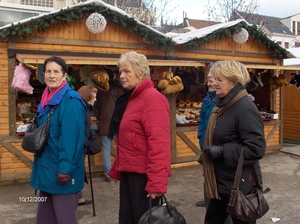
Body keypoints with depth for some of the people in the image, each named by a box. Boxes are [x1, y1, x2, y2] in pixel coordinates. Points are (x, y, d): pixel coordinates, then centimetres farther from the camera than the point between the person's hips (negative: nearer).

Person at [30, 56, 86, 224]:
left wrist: (65, 168, -24)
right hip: (46, 168, 9)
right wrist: (41, 166, 16)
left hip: (61, 170, -9)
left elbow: (71, 138, -22)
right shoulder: (46, 100, 11)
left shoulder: (70, 100, -16)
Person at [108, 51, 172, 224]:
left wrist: (156, 182, -26)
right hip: (128, 172, 9)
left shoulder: (153, 98, -15)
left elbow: (159, 143, -23)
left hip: (144, 175, -9)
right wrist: (117, 168, 13)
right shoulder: (130, 99, 14)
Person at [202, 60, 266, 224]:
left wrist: (222, 151, -25)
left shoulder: (245, 109, -21)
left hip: (240, 185, -9)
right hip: (221, 182, 9)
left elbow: (256, 149, -26)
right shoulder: (223, 105, 7)